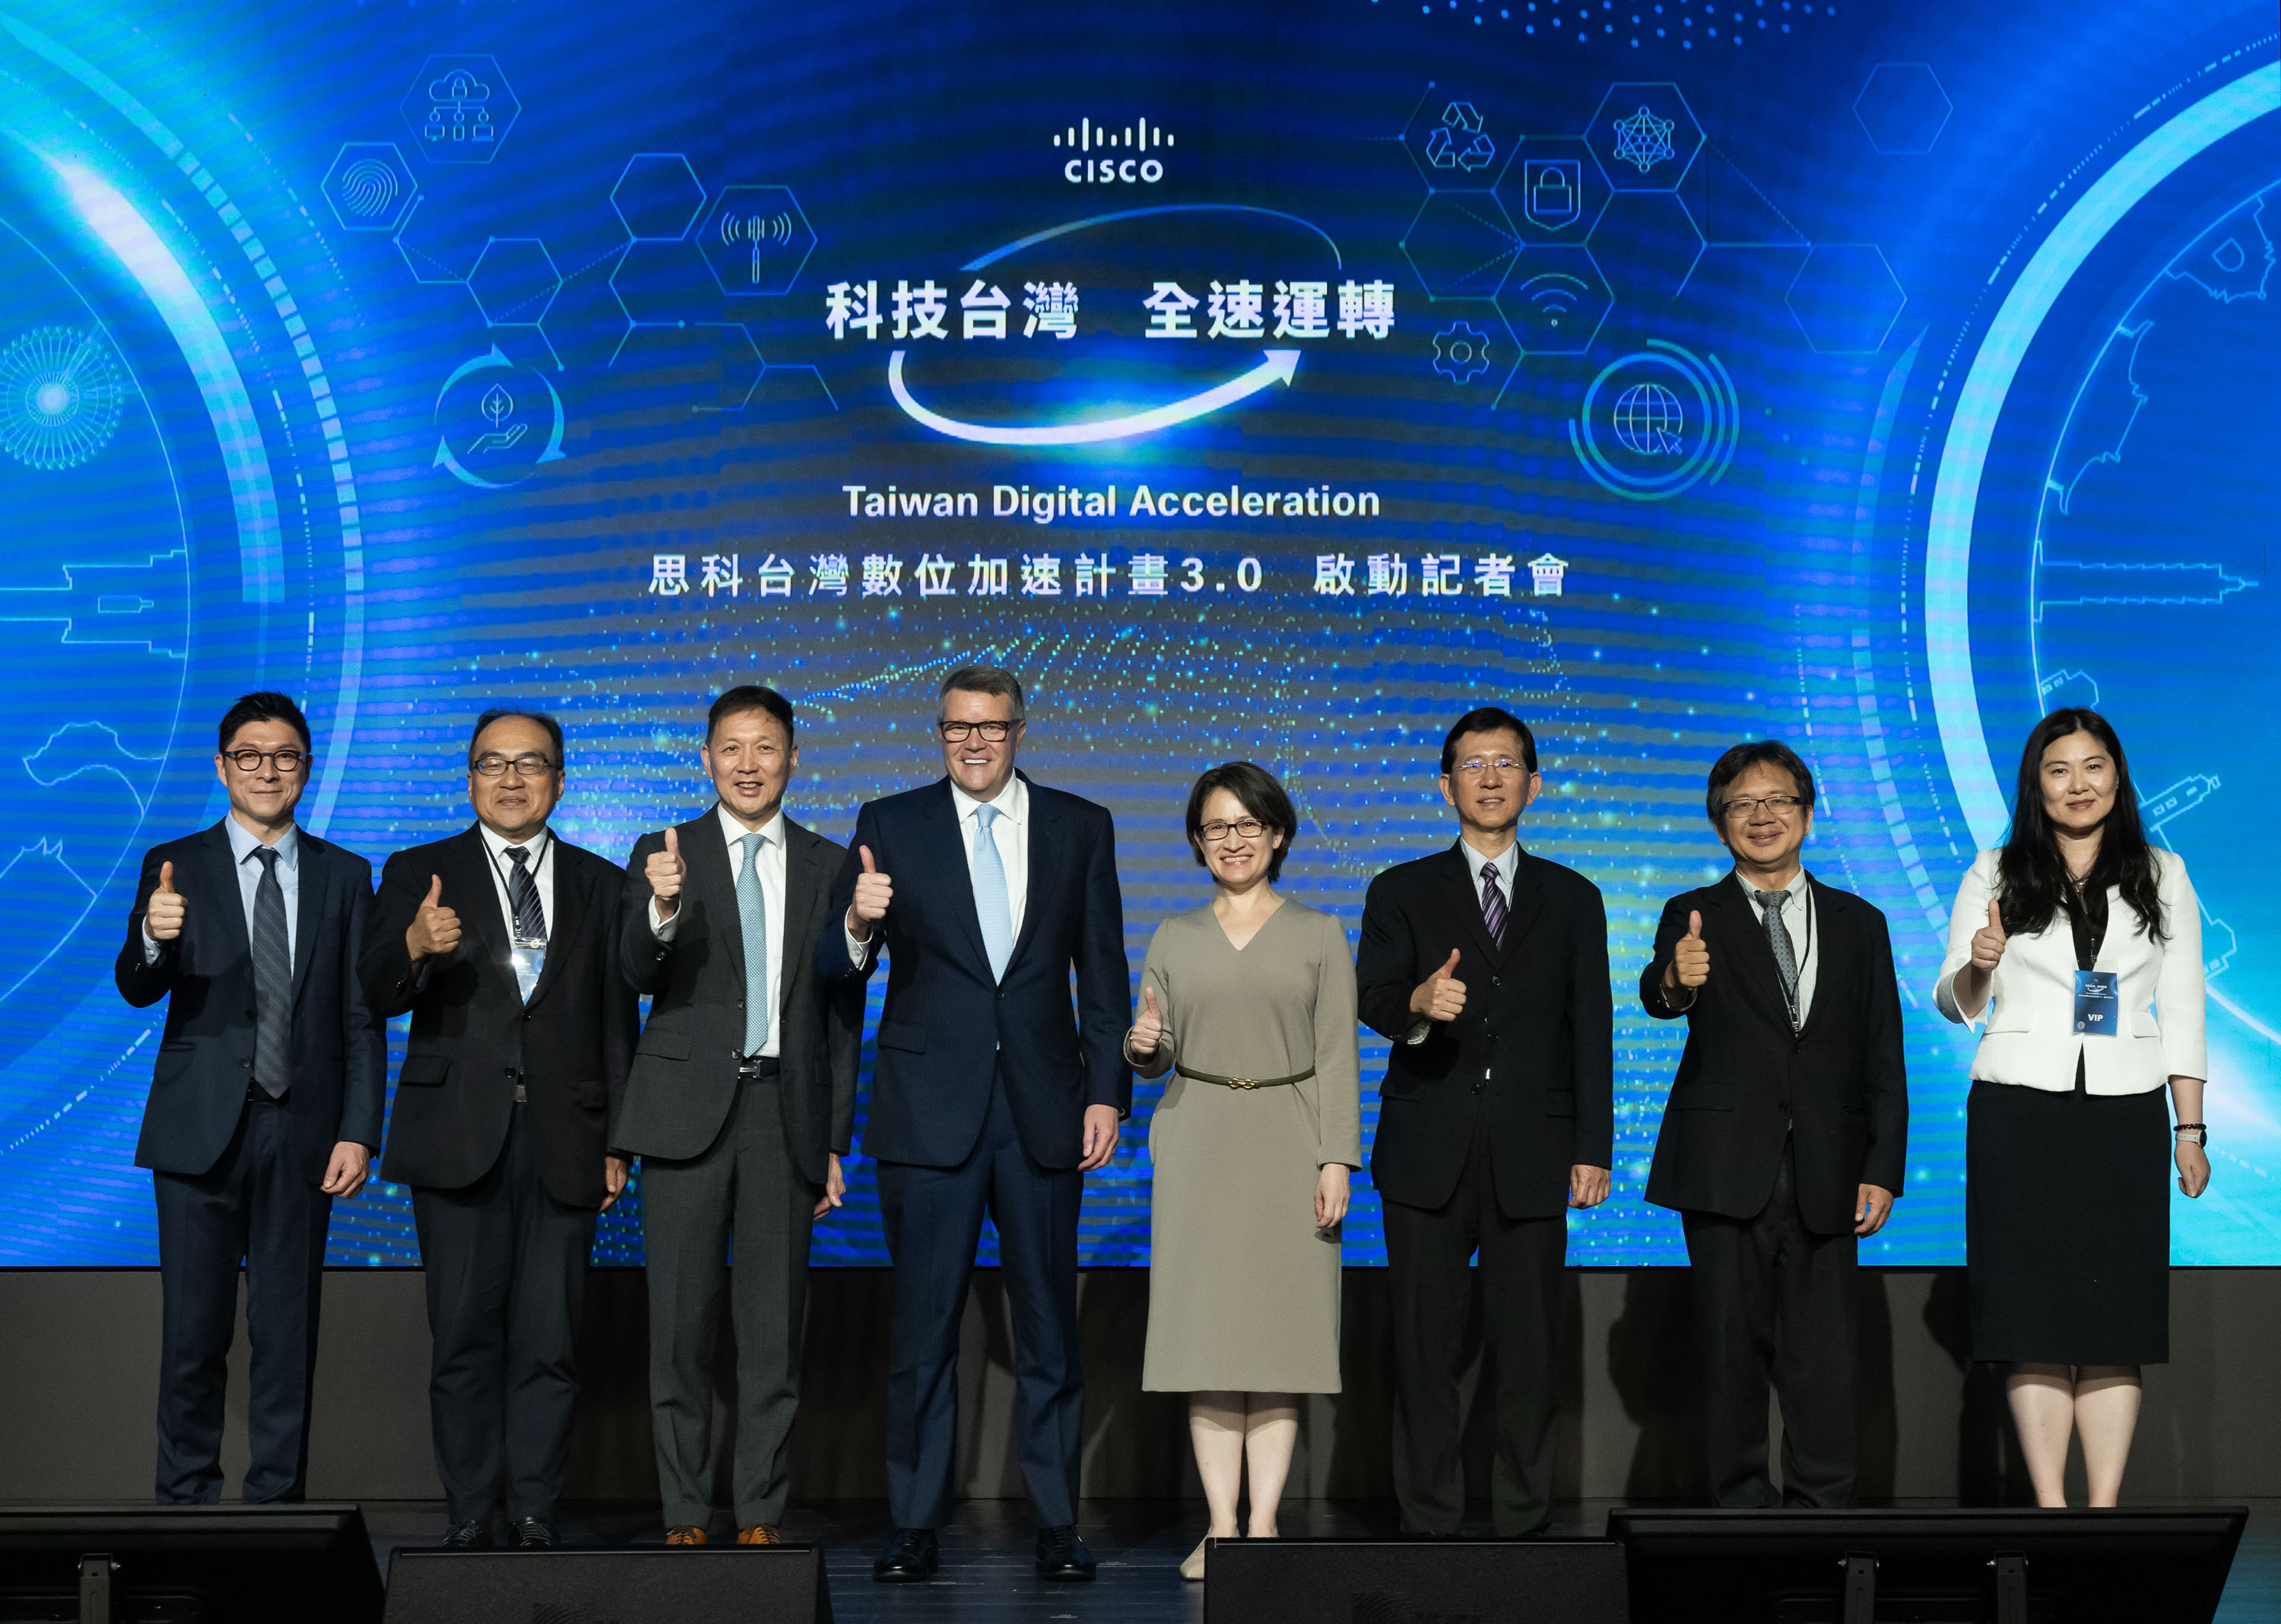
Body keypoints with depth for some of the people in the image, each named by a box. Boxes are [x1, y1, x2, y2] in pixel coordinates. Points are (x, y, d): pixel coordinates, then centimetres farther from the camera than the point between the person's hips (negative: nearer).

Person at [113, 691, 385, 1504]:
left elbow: (362, 1019, 7)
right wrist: (154, 938, -30)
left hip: (301, 1132, 1)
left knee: (288, 1328, 5)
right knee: (194, 1328, 2)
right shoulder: (174, 867, 5)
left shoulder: (345, 876, 9)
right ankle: (186, 1498, 14)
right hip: (200, 1128, -1)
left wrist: (358, 1132, -2)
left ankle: (277, 1497, 15)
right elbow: (138, 989, -7)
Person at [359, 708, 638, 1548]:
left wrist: (618, 1141, 6)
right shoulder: (418, 874, 7)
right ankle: (469, 1520, 11)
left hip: (564, 1140, 1)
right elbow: (376, 995, -6)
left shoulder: (601, 883, 12)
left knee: (550, 1340, 1)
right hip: (460, 1136, -1)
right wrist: (414, 947, -28)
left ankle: (535, 1519, 10)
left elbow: (618, 1019, 11)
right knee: (464, 1337, 2)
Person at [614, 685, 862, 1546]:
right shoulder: (662, 854, 4)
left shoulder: (828, 865, 10)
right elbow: (638, 973, -11)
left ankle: (760, 1517, 12)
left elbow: (843, 1012, 11)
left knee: (774, 1323, 3)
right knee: (681, 1320, 1)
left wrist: (835, 1142, 7)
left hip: (786, 1113, 2)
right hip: (687, 1110, -1)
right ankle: (685, 1518, 11)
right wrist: (662, 907, -32)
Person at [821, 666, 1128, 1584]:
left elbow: (1102, 974, 8)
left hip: (1044, 1110, 1)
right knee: (924, 1326, 3)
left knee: (1049, 1326, 6)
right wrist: (858, 926, -23)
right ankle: (915, 1528, 12)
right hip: (929, 1112, -1)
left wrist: (1107, 1092, 0)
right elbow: (837, 971, -1)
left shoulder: (1080, 828, 7)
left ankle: (1057, 1526, 15)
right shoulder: (891, 825, 3)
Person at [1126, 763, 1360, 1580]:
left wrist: (1337, 1160, -8)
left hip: (1287, 1140, -1)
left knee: (1280, 1325, -1)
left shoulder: (1319, 936, 5)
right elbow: (1156, 1057, 13)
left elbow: (1338, 1058, 1)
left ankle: (1264, 1523, 4)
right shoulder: (1174, 937, 10)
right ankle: (1220, 1525, 6)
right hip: (1198, 1142, 2)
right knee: (1206, 1327, 0)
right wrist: (1142, 1046, -10)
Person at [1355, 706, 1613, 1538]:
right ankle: (1430, 1525, 11)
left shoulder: (1572, 899, 13)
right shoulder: (1401, 893, 9)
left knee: (1529, 1348, 1)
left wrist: (1593, 1148, 1)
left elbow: (1592, 1032, 9)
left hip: (1531, 1156, 1)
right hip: (1427, 1155, 0)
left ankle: (1522, 1523, 11)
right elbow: (1370, 999, -6)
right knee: (1425, 1347, 2)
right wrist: (1418, 1004, -29)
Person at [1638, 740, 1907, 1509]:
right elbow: (1656, 996, -16)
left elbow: (1883, 1060, 10)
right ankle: (1743, 1504, 13)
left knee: (1824, 1357, 0)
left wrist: (1882, 1171, 1)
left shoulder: (1859, 923, 12)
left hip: (1825, 1177, 1)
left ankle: (1822, 1510, 11)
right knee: (1732, 1346, 3)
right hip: (1726, 1174, -1)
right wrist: (1674, 982, -41)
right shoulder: (1693, 918, 6)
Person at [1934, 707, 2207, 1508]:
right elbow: (1955, 1004, 7)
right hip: (2019, 1112, -1)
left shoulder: (2162, 876, 10)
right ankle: (2050, 1509, 5)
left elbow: (2182, 1011, 9)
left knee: (2117, 1320, -1)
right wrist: (1977, 966, -15)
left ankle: (2104, 1508, 5)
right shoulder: (1994, 876, 7)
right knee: (2033, 1319, -2)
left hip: (2126, 1116, 1)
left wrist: (2189, 1128, 3)